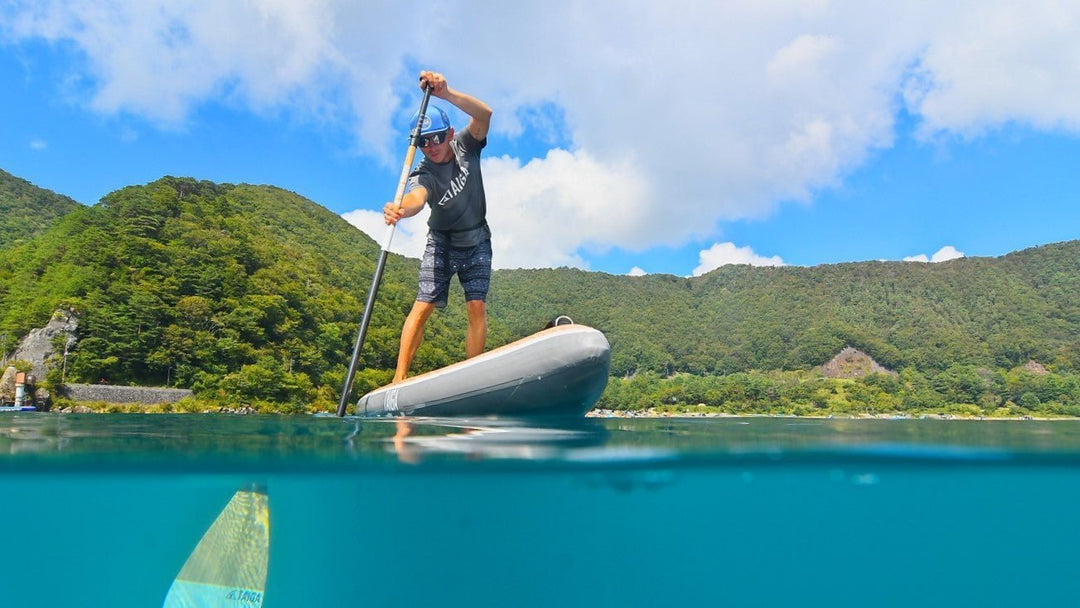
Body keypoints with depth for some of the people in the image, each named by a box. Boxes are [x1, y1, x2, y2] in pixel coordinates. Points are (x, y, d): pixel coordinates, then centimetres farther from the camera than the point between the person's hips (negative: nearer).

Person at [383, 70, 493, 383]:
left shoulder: (466, 146, -11)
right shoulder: (422, 174, -18)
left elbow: (485, 114, -29)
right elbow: (416, 197, -42)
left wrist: (446, 93, -44)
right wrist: (400, 209, -66)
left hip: (477, 241, 2)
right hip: (441, 243, -1)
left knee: (477, 306, -9)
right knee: (423, 306, -11)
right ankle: (399, 376, -9)